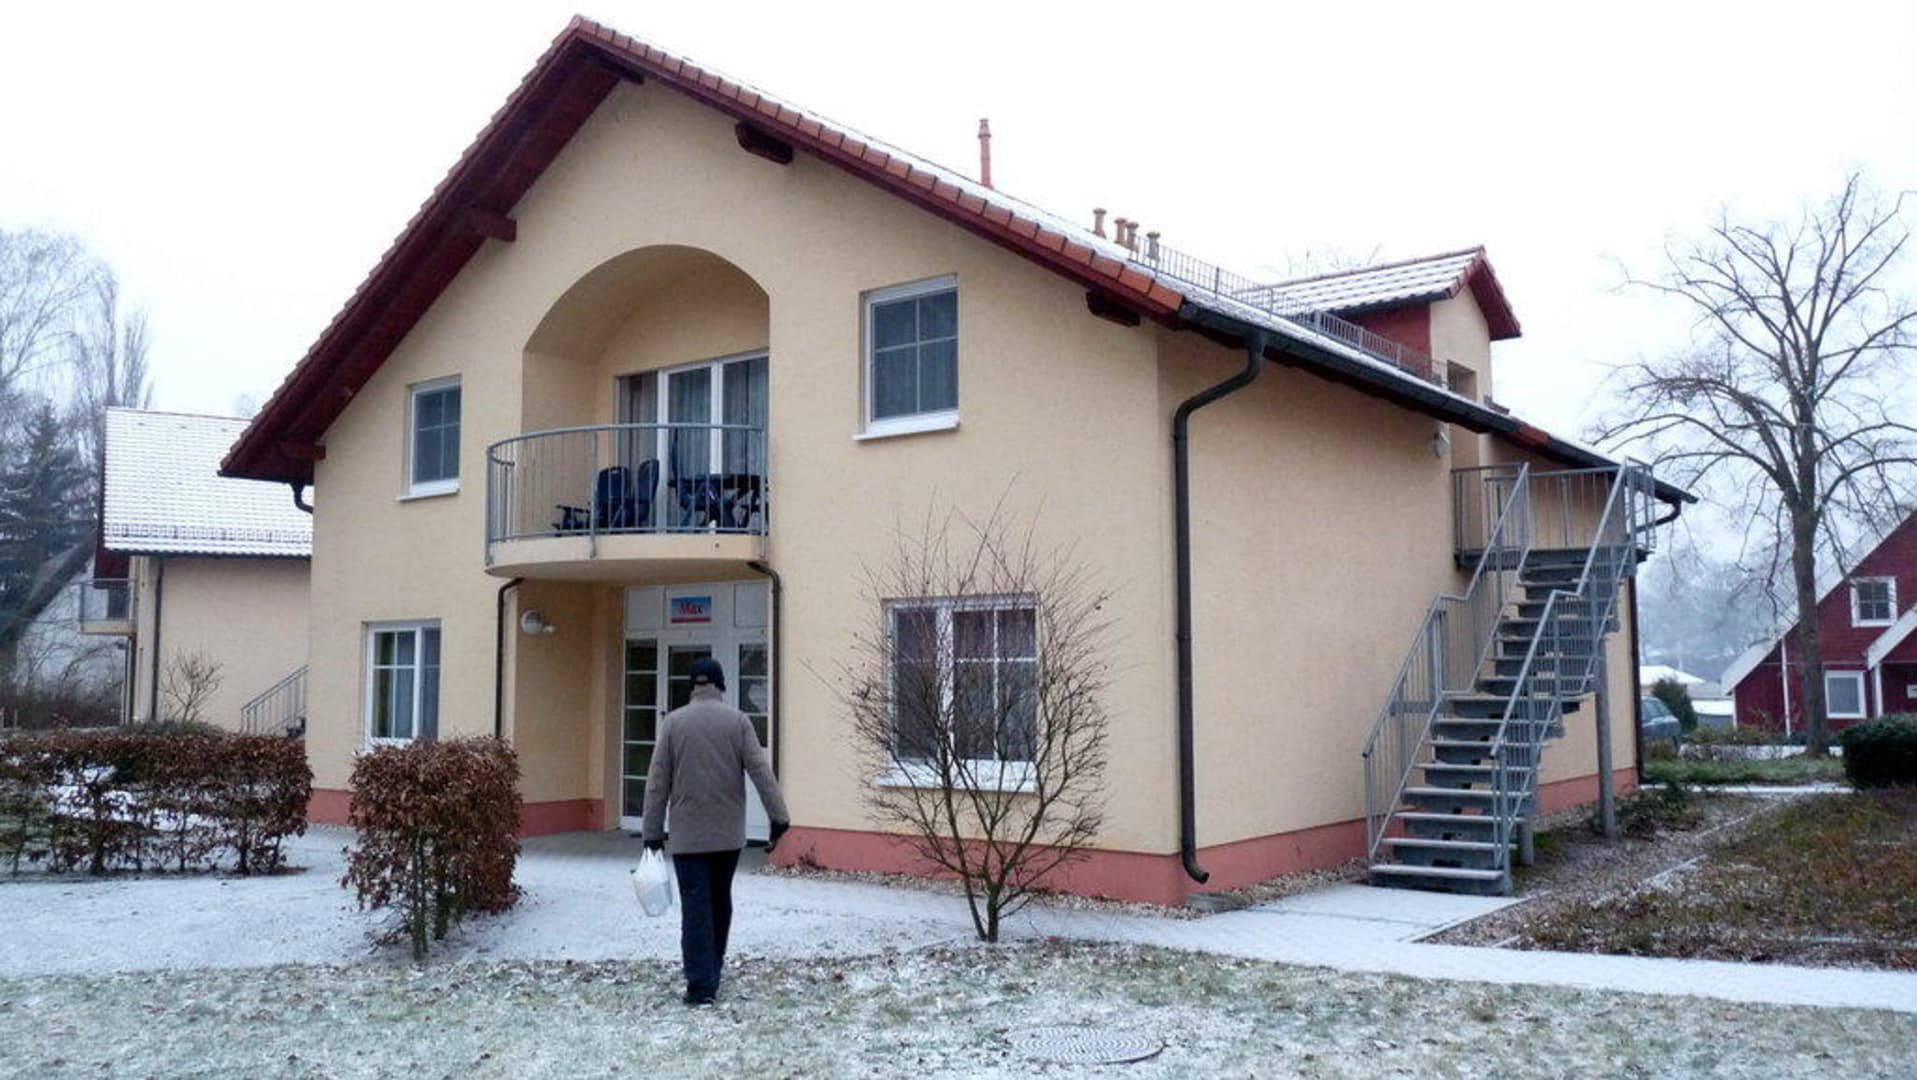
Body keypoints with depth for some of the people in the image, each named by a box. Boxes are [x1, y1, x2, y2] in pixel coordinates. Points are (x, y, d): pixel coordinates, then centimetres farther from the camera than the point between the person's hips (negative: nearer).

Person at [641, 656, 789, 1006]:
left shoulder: (674, 721, -2)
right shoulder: (737, 720, -2)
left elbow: (657, 781, -1)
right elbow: (760, 771, -6)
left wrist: (652, 830, 5)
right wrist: (779, 816, -3)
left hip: (687, 835, -1)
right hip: (728, 833, 2)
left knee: (696, 907, -1)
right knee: (720, 902, 16)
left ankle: (701, 984, -6)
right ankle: (711, 974, 25)